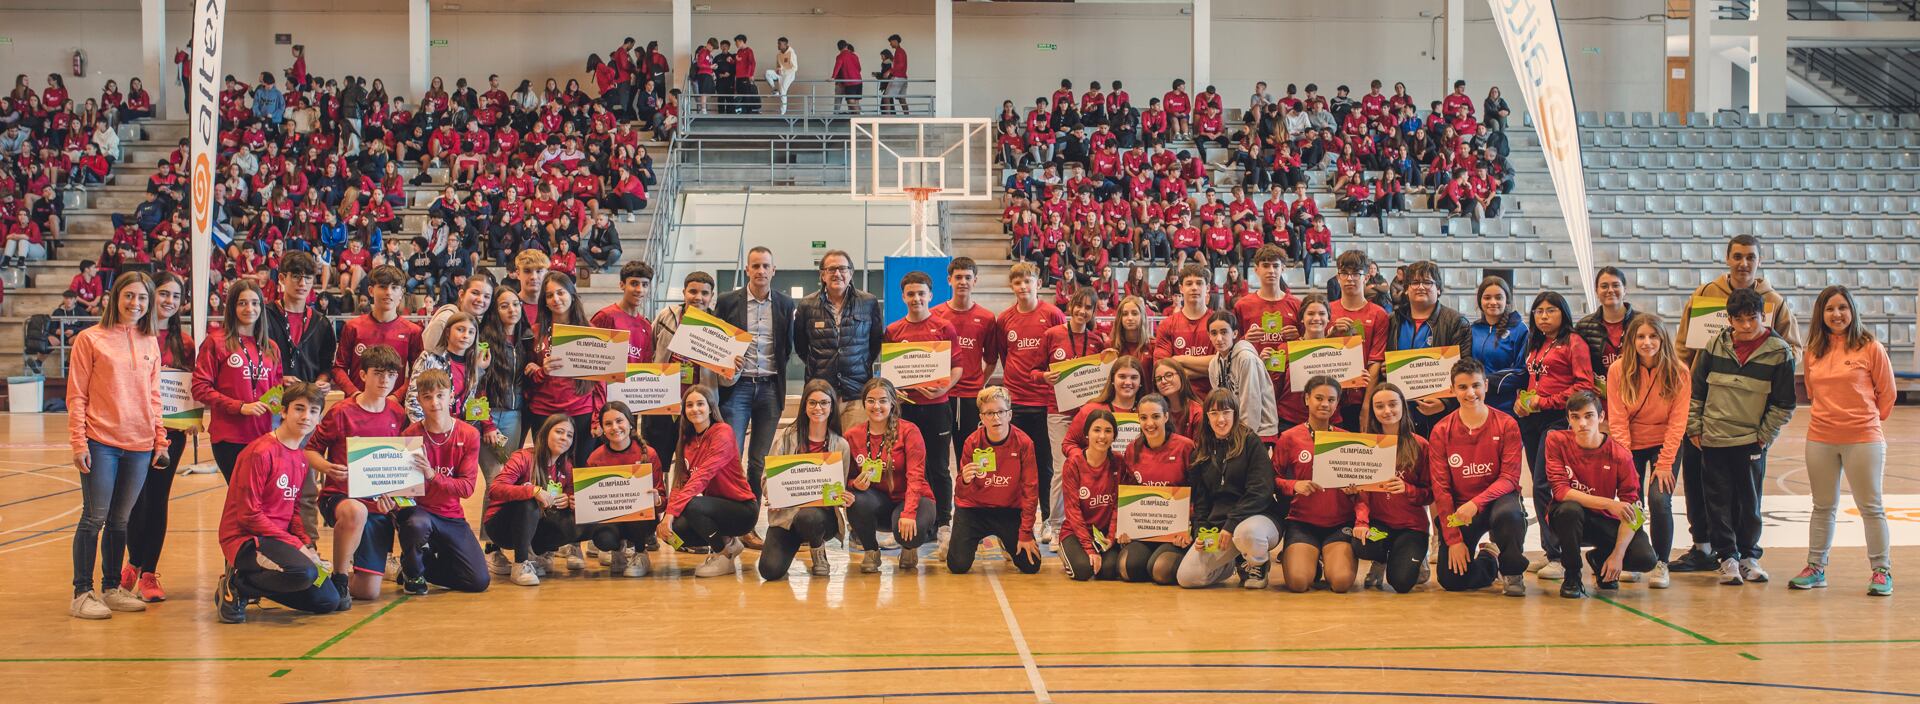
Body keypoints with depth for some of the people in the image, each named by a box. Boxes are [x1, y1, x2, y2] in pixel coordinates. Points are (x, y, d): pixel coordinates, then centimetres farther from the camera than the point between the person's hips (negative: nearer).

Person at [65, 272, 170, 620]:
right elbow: (76, 395, -3)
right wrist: (79, 442, -9)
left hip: (140, 446, 4)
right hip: (101, 443, -4)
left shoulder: (150, 343, 11)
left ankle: (112, 588, 21)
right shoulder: (90, 339, -2)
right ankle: (82, 593, 3)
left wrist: (160, 438, 9)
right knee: (94, 518, -4)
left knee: (120, 520, 11)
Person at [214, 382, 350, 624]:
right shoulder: (260, 452, -16)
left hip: (281, 537, 9)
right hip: (245, 538, -9)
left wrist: (307, 546, -3)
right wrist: (296, 545, -18)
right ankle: (236, 586, -10)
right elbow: (248, 515, -17)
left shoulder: (301, 459, 11)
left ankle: (255, 587, 16)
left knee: (329, 601, 3)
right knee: (304, 572, -35)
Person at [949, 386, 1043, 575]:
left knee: (1031, 565, -9)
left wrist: (1025, 534, -15)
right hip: (974, 508, 0)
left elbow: (1030, 489, -13)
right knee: (958, 566, -12)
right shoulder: (972, 443, -16)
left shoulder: (1023, 442, -18)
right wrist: (965, 481, -38)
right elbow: (961, 495, -13)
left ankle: (1006, 542, 26)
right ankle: (968, 541, 25)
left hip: (1010, 509, 1)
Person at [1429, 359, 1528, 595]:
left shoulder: (1506, 425, -6)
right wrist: (1453, 539, -13)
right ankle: (1488, 558, 23)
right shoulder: (1441, 431, -4)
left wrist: (1476, 503, -28)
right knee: (1451, 579, -14)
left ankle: (1513, 572, -8)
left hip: (1497, 498, -1)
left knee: (1509, 514, -39)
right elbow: (1440, 487, -5)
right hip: (1459, 507, 1)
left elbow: (1510, 478, -11)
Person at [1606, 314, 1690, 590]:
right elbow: (1617, 420, -9)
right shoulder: (1618, 370, -11)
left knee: (1659, 500, -16)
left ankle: (1660, 564, 0)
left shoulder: (1679, 373, -12)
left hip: (1664, 445, -1)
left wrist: (1664, 464, -14)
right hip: (1631, 446, 1)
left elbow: (1677, 422, -10)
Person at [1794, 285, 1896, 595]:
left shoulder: (1870, 347, -7)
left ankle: (1881, 570, 10)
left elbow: (1887, 392, 2)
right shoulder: (1814, 351, 4)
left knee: (1871, 506, 2)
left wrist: (1867, 418, 11)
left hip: (1862, 439, -4)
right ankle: (1815, 567, 21)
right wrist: (1829, 415, 13)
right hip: (1820, 439, 4)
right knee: (1822, 507, 13)